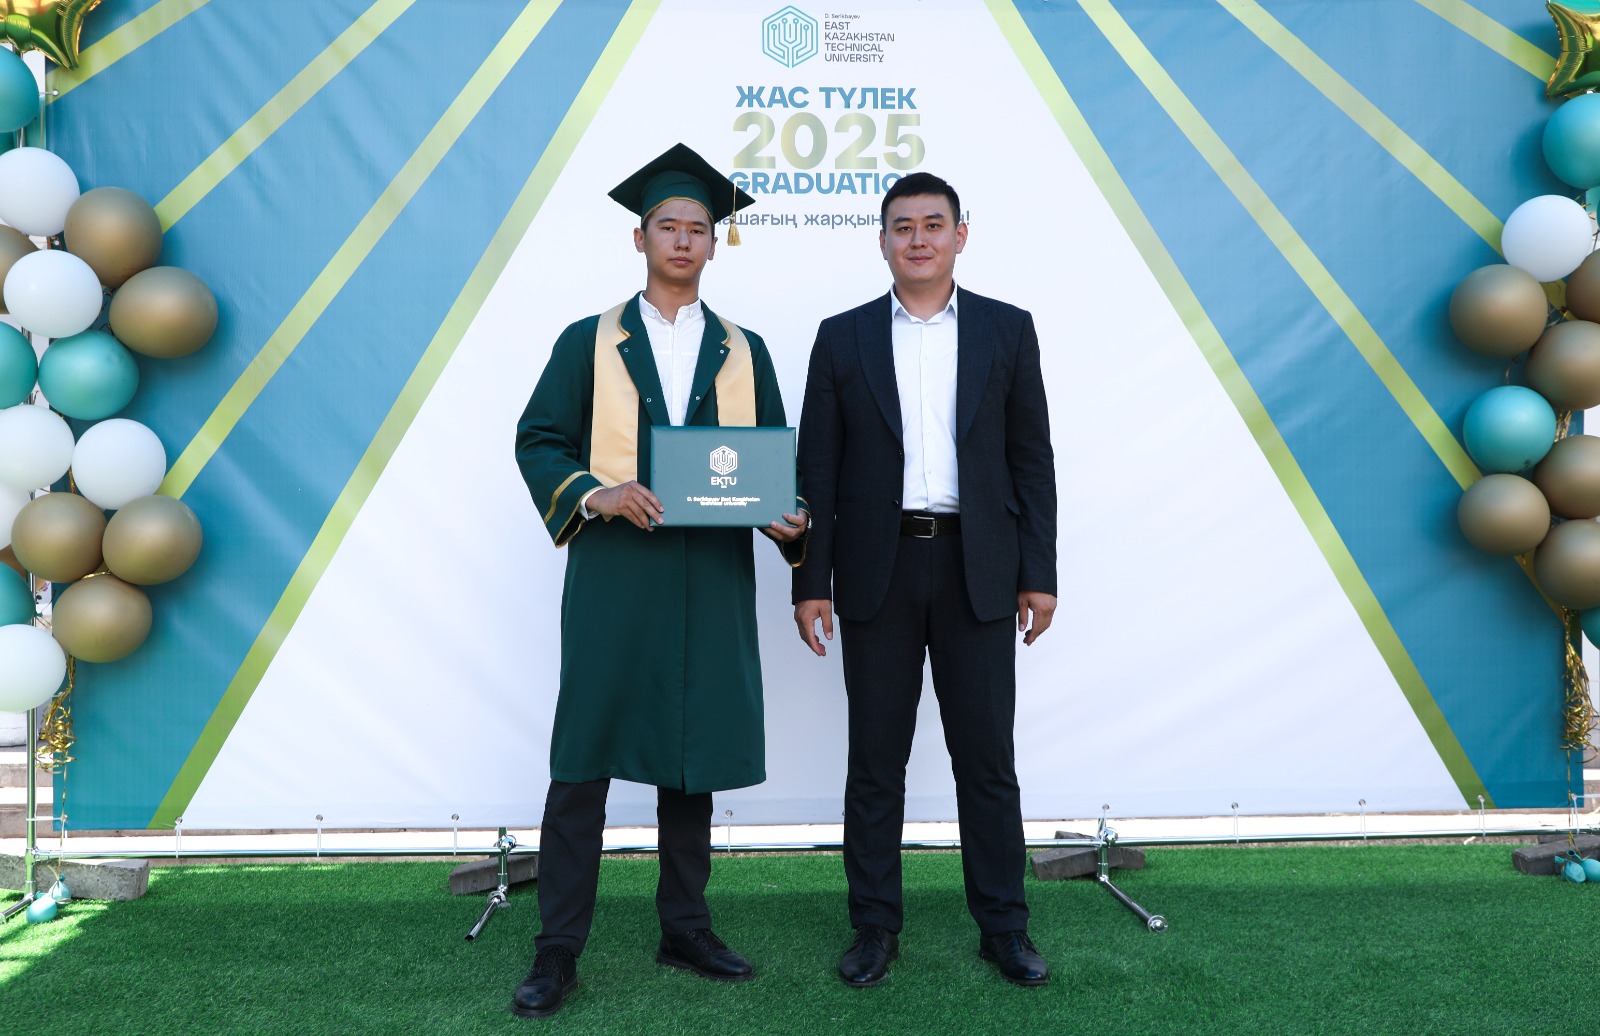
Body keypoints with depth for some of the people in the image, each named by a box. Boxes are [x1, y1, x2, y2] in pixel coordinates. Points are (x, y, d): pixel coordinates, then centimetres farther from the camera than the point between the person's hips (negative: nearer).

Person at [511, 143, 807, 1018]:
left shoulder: (744, 352, 13)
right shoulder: (589, 342, 8)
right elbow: (539, 441, 3)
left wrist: (788, 518, -10)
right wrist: (593, 494, -16)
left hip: (712, 579, 2)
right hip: (612, 571, -2)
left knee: (692, 751, 9)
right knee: (585, 755, -1)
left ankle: (685, 929, 24)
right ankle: (558, 948, 9)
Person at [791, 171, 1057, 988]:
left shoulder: (1007, 330, 6)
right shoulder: (843, 337, 5)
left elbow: (1031, 458, 5)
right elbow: (817, 469, 4)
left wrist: (1039, 574, 0)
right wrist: (810, 582, -1)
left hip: (977, 572, 0)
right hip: (878, 573, 0)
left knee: (987, 757, 6)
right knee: (875, 760, 8)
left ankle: (1003, 927, 20)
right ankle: (876, 928, 21)